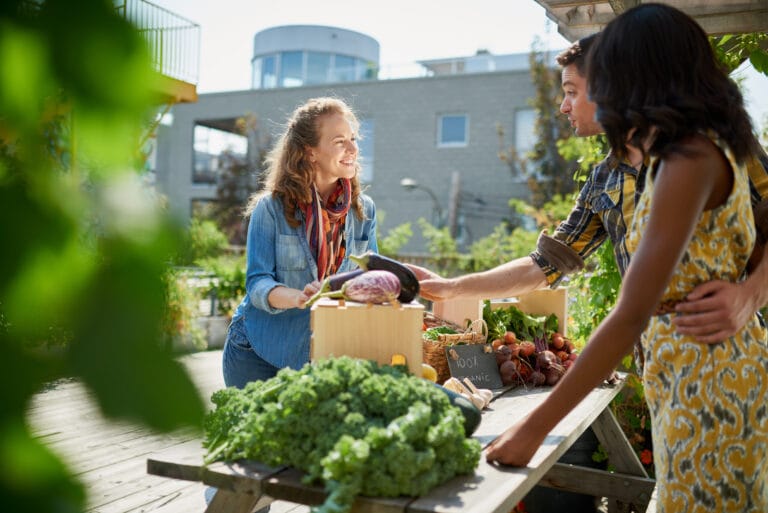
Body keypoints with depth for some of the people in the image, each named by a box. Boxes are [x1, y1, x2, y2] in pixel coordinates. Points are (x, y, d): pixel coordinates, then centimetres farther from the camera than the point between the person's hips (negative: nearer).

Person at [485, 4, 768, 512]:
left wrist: (534, 427, -26)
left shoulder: (689, 159, -21)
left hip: (704, 373, -9)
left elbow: (632, 316, -27)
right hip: (714, 361, 9)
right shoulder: (714, 143, 8)